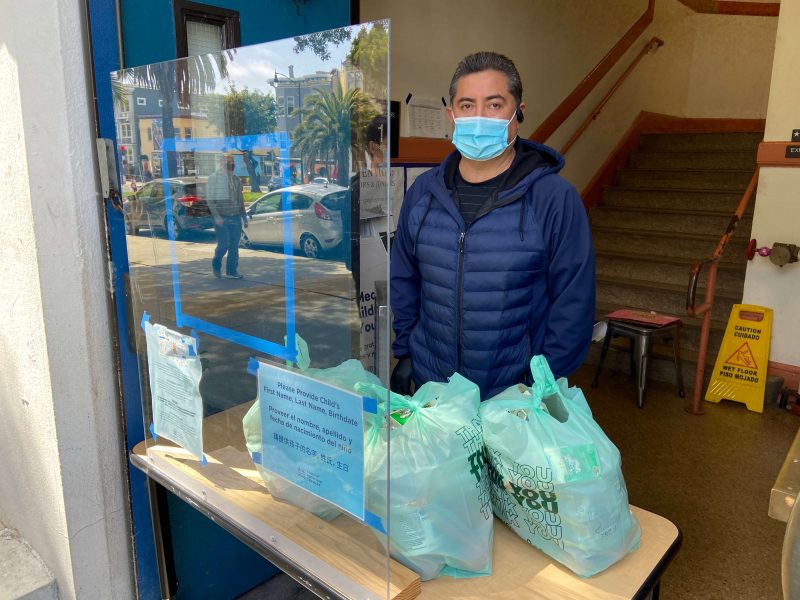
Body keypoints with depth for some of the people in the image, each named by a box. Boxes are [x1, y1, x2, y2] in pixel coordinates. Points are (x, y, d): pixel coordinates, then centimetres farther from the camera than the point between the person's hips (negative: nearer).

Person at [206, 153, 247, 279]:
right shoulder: (213, 178, -1)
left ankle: (232, 271, 10)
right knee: (223, 245, -6)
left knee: (234, 246, 2)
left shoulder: (236, 179, 14)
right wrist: (216, 216, -16)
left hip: (235, 218, 4)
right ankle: (216, 266, 20)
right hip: (222, 218, -4)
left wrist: (244, 217, 14)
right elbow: (210, 199, -6)